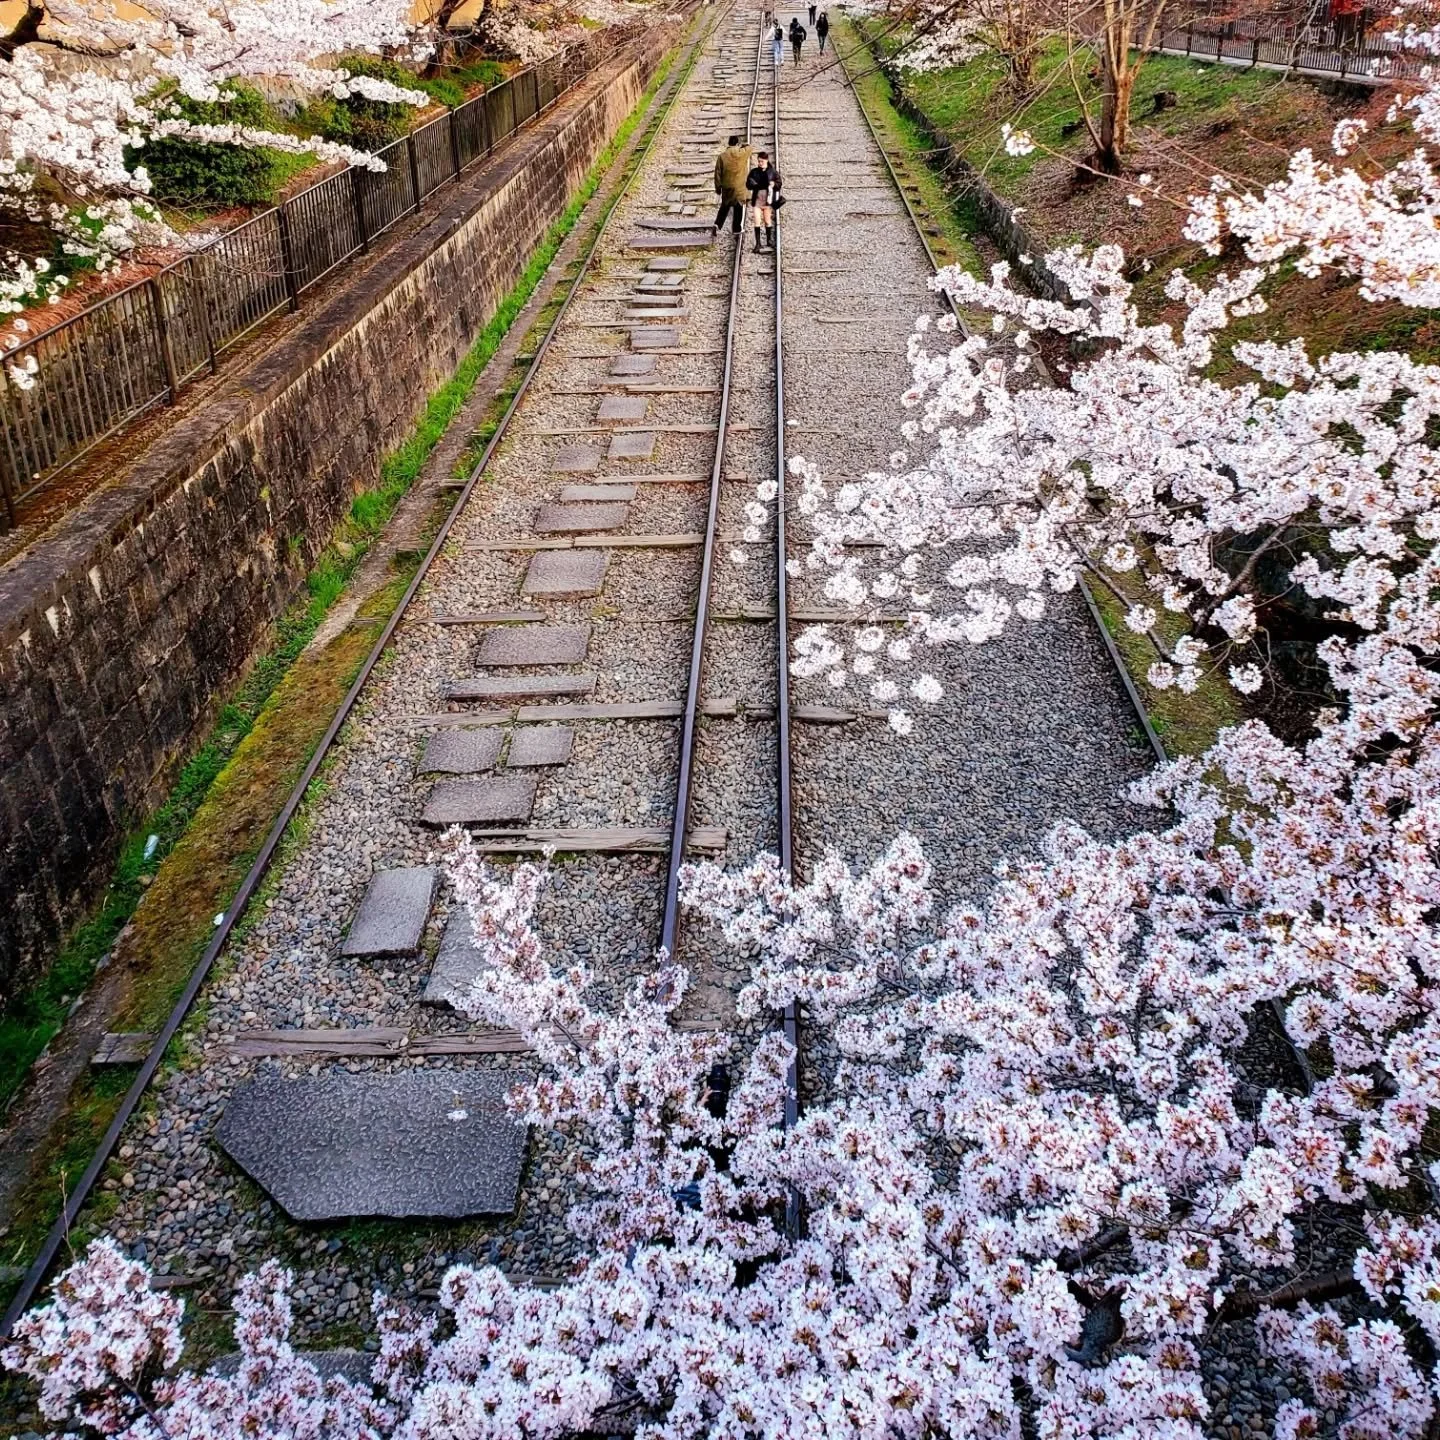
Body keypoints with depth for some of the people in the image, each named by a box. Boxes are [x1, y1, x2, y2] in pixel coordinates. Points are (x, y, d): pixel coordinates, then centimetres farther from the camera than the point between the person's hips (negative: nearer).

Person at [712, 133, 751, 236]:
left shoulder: (722, 156, -6)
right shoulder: (743, 153, -9)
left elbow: (718, 173, -1)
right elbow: (749, 147, 14)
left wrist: (718, 187, 7)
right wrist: (741, 146, 23)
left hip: (726, 186, 2)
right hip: (739, 187, -2)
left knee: (724, 207, 17)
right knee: (738, 208, 10)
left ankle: (717, 225, 2)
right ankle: (736, 229, 15)